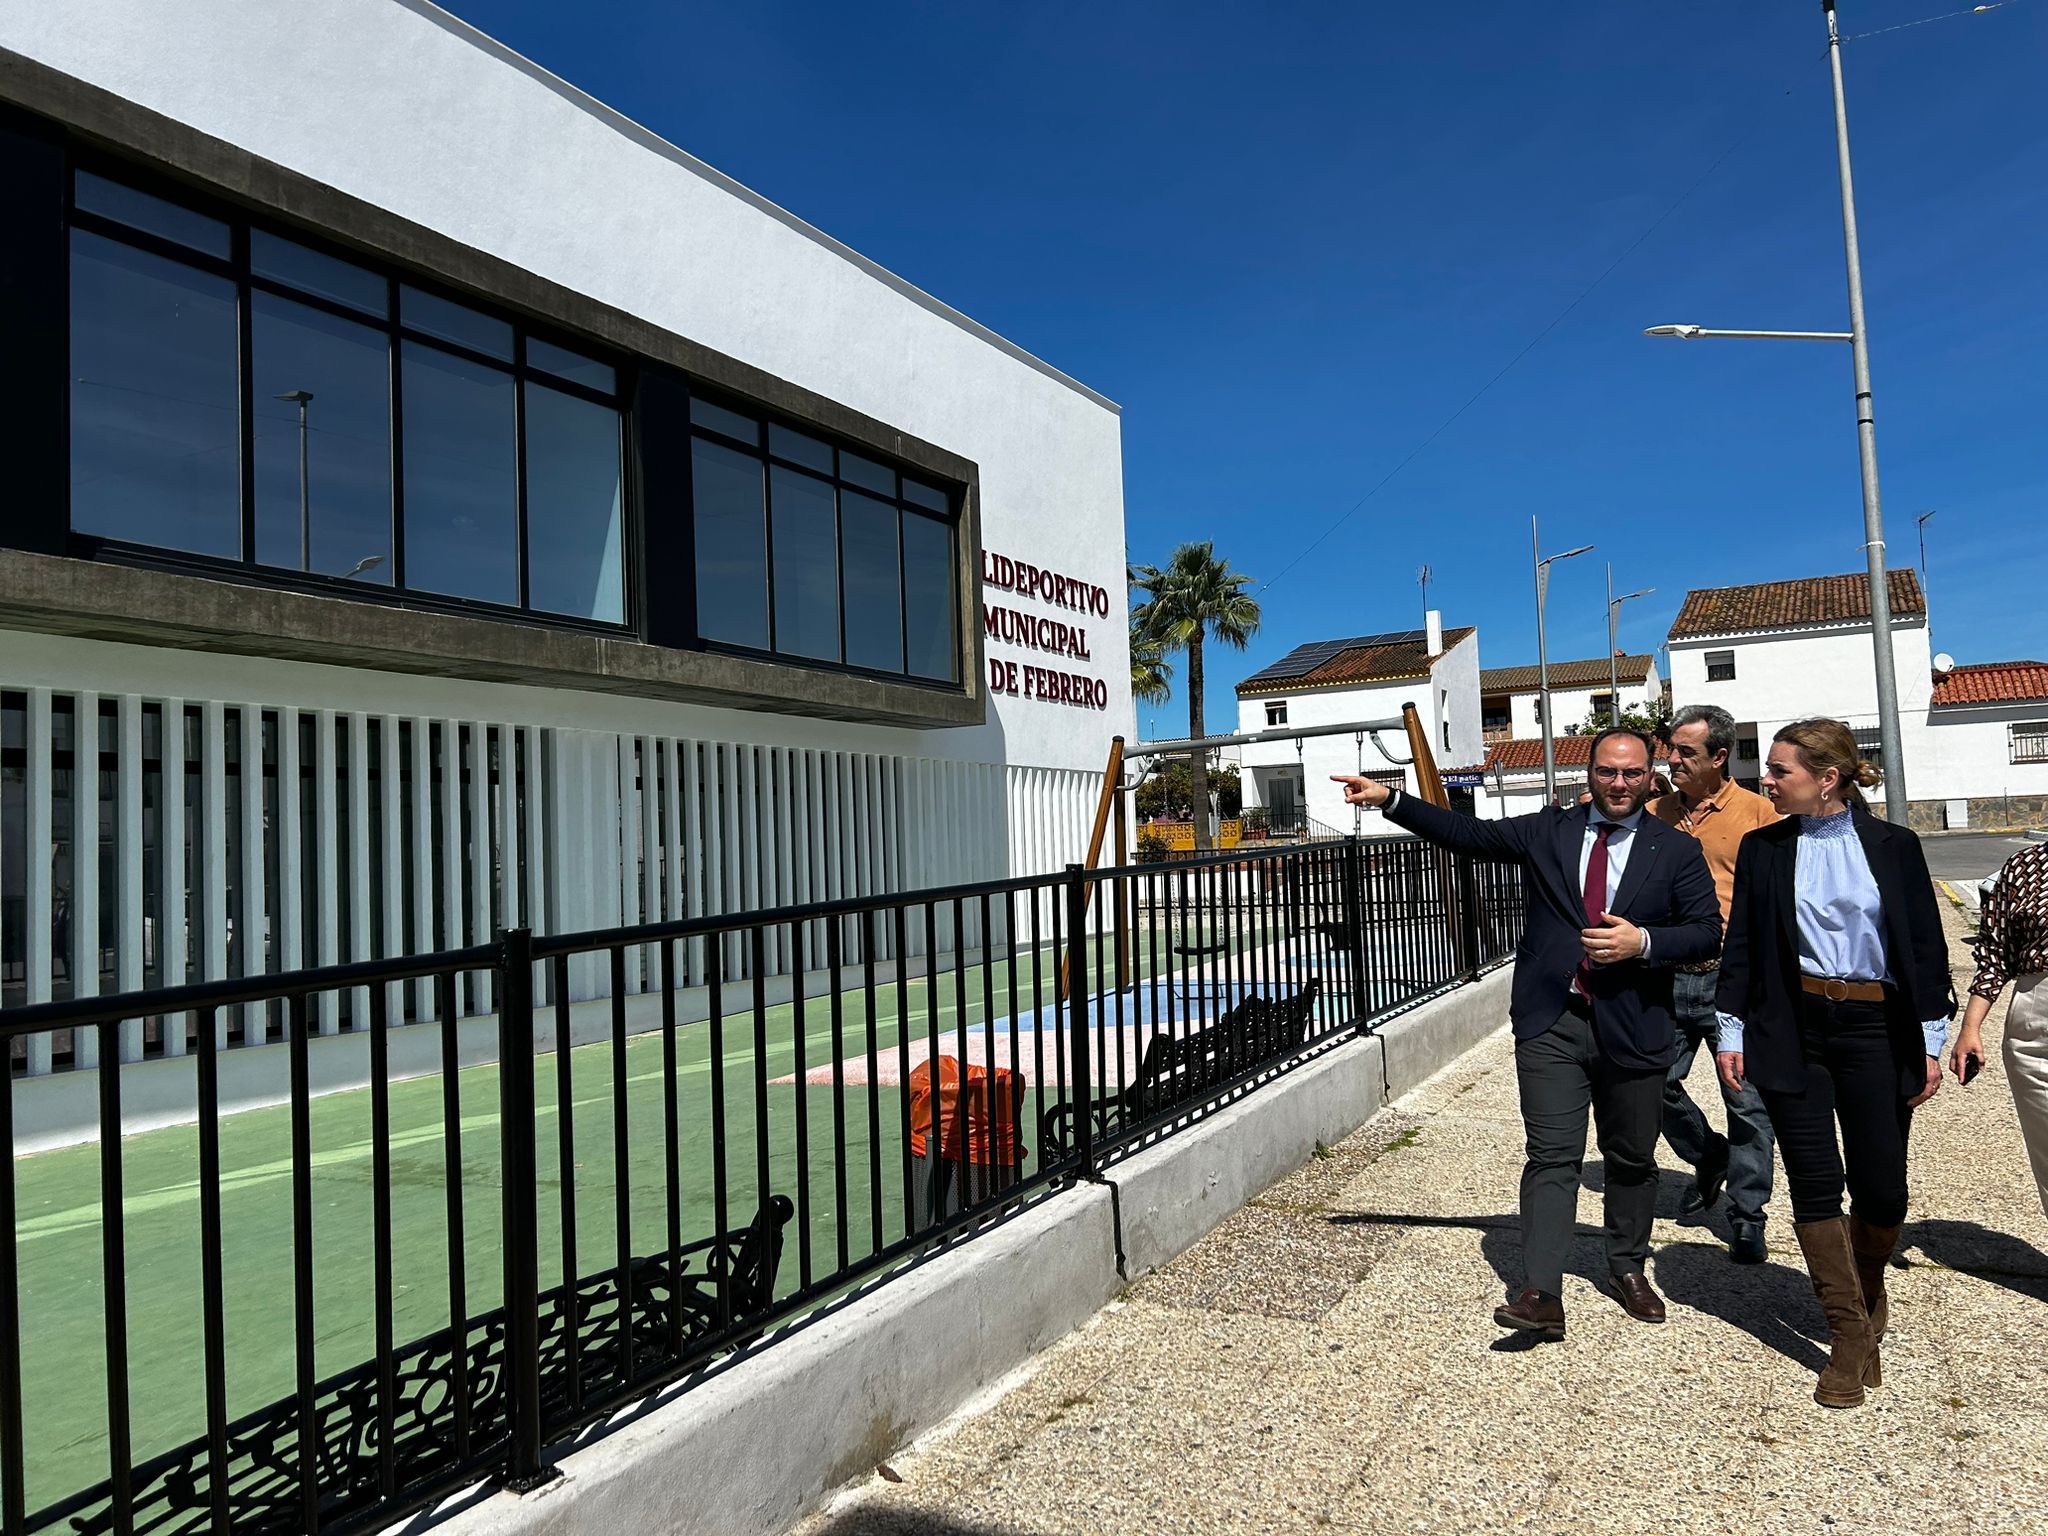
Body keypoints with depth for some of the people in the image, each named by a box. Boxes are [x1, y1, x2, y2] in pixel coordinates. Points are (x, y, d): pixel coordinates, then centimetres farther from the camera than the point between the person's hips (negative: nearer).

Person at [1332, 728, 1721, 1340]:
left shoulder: (1677, 850, 4)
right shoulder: (1547, 831, 6)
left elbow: (1707, 932, 2)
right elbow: (1468, 833, 4)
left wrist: (1643, 942, -16)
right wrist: (1390, 800, -5)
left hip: (1633, 1030, 1)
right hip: (1551, 1023, 0)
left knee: (1632, 1159, 15)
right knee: (1553, 1156, -4)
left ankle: (1627, 1270, 35)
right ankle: (1541, 1294, -4)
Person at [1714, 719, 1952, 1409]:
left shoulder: (1893, 846, 2)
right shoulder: (1762, 848, 4)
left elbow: (1926, 946, 3)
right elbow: (1740, 945, 5)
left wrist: (1932, 1039, 0)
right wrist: (1731, 1033, 1)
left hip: (1876, 1030, 0)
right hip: (1792, 1032, 1)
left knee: (1882, 1190, 3)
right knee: (1815, 1184, 0)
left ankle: (1869, 1287, 34)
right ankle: (1851, 1335, 13)